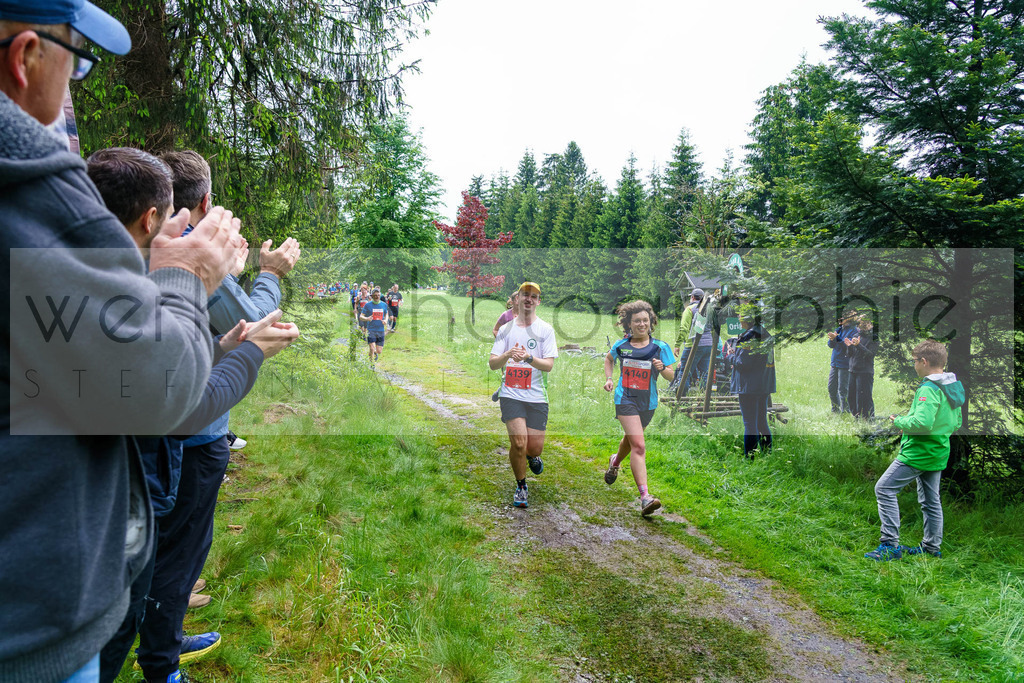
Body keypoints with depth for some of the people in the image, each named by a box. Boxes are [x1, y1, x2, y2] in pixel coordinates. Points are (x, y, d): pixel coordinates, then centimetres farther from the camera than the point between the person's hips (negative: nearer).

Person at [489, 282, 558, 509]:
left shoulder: (545, 329, 3)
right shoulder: (506, 329, 8)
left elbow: (549, 364, -5)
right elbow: (492, 364, 3)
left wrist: (528, 357, -23)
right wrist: (507, 355, -18)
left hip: (537, 396, 0)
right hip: (511, 394, 0)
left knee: (535, 447, 1)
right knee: (518, 443, -13)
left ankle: (532, 456, 41)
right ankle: (521, 486, 12)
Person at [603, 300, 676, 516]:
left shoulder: (660, 347, -2)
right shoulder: (621, 345, -1)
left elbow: (670, 376, 0)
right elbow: (608, 359, 21)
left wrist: (662, 368, -21)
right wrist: (608, 379, 7)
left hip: (648, 402, 3)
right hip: (626, 399, -3)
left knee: (630, 440, 23)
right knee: (638, 445, -16)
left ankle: (615, 461, 58)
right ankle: (645, 497, -20)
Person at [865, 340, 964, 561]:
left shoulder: (929, 389, -21)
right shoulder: (954, 386, 10)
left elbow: (922, 422, -31)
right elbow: (957, 422, 20)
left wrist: (900, 421, -15)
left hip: (919, 452, -10)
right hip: (938, 452, 10)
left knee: (884, 488, -7)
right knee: (931, 500, 18)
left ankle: (890, 544, -8)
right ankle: (932, 547, 28)